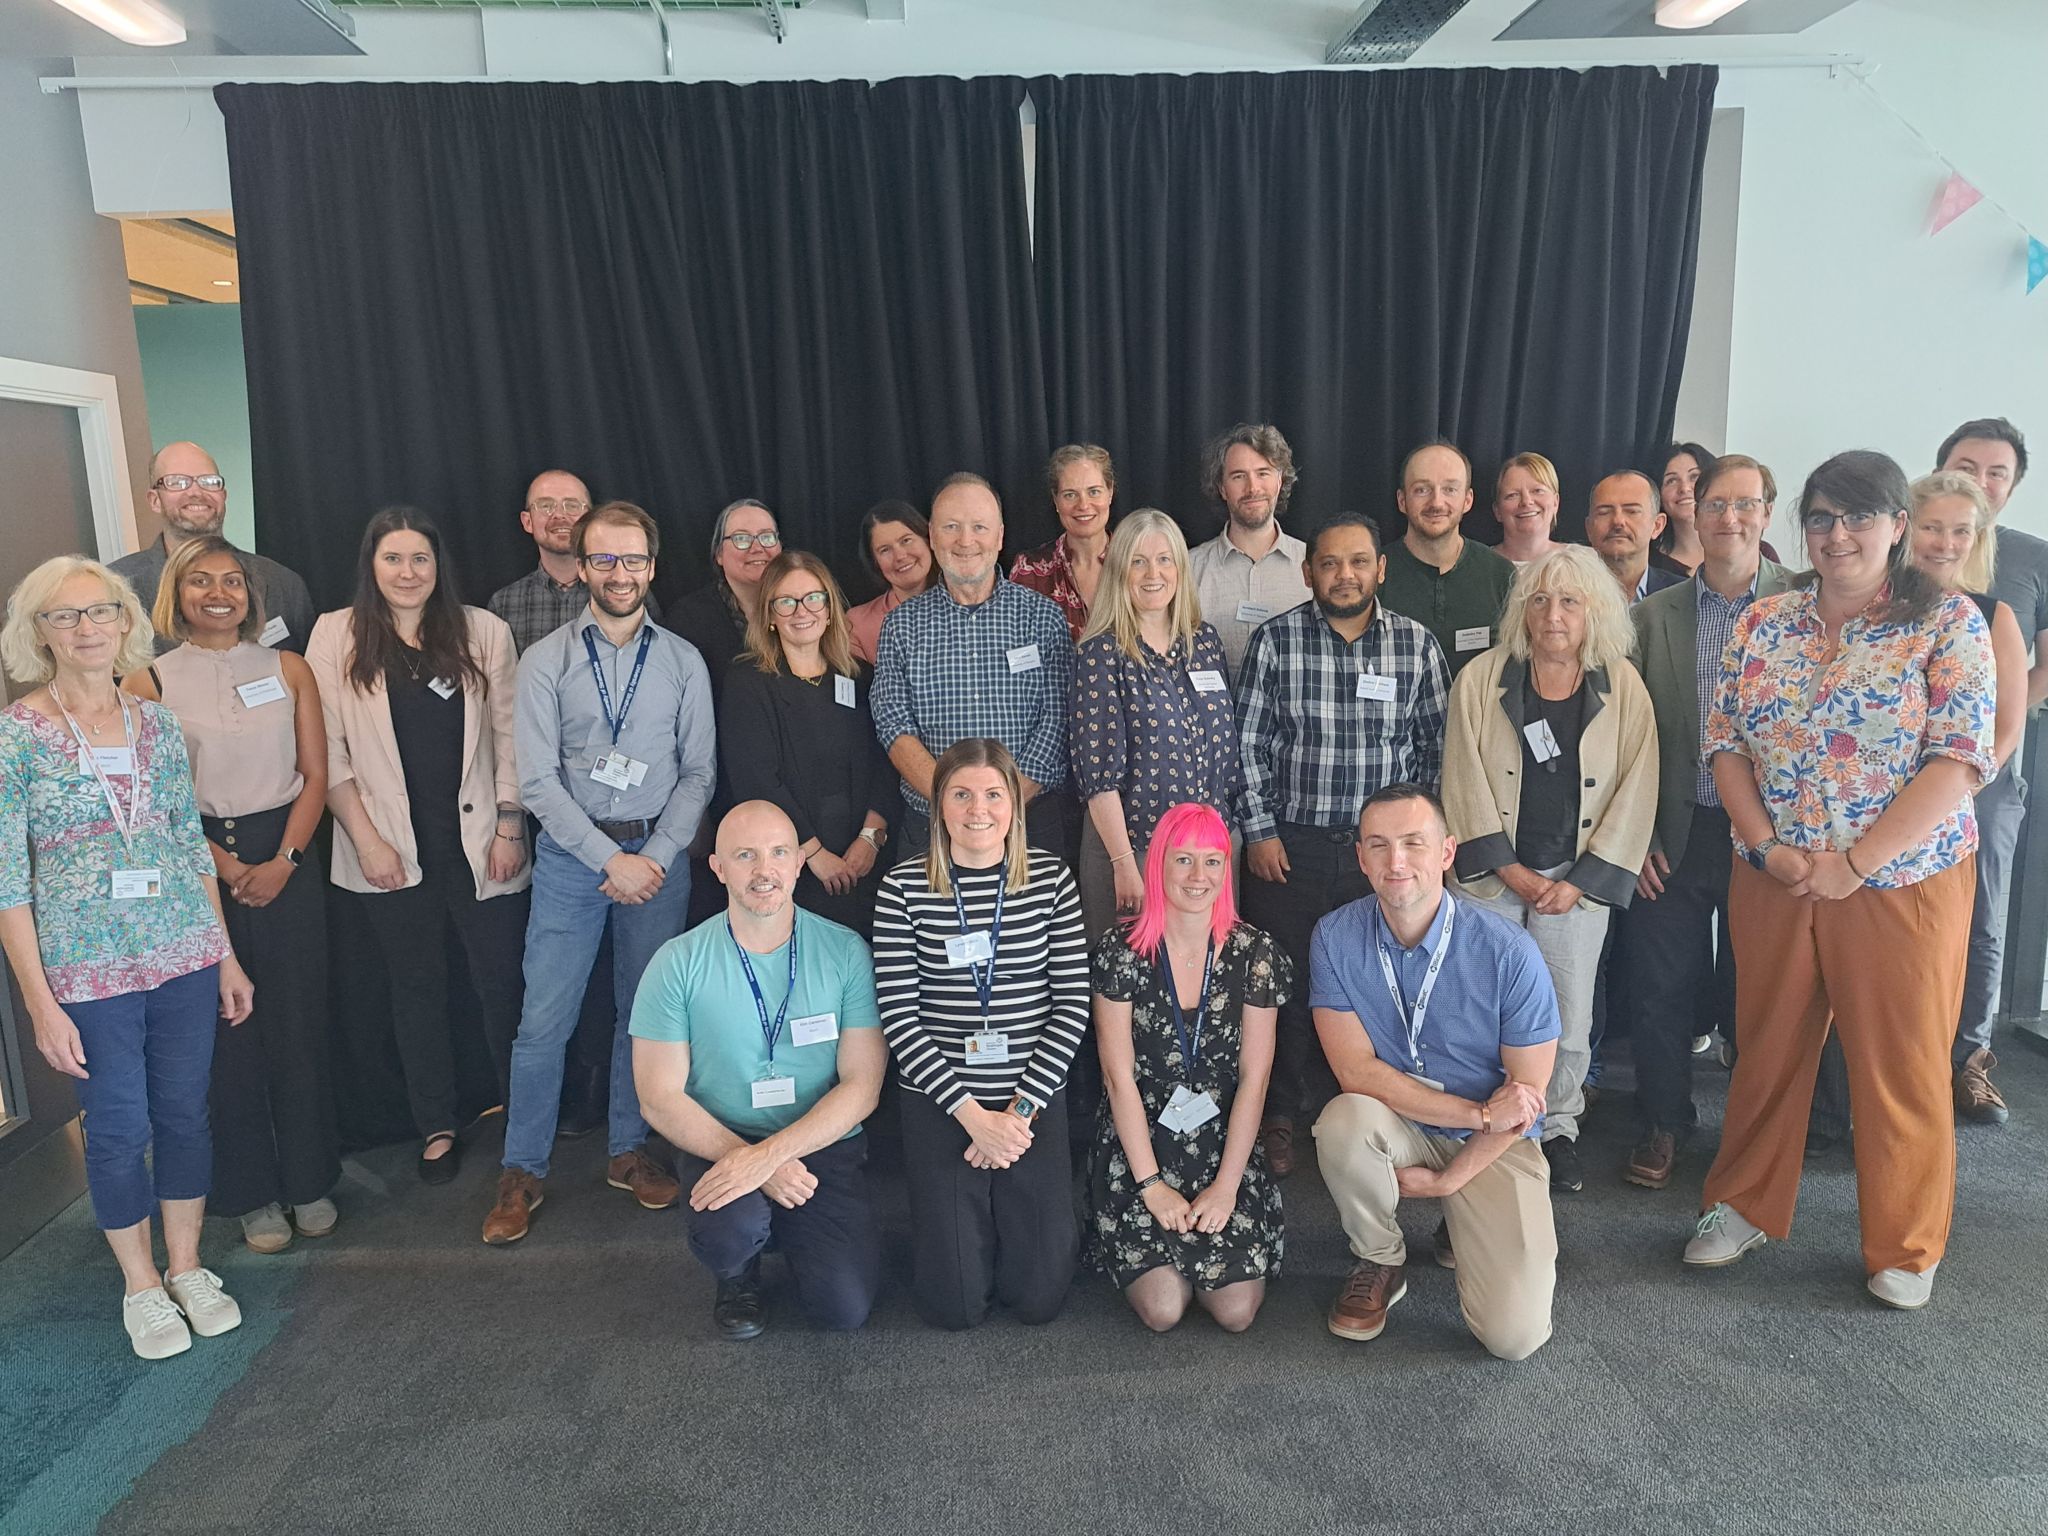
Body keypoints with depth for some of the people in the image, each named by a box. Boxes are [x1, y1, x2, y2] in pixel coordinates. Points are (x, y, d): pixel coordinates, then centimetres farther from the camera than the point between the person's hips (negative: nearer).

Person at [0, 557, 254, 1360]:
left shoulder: (157, 724, 3)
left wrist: (225, 955, 10)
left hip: (185, 958, 4)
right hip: (90, 971, -3)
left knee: (185, 1113, 13)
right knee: (120, 1128, 9)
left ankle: (187, 1267, 32)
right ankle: (141, 1286, 29)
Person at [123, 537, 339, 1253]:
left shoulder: (289, 669, 6)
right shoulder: (149, 683, 1)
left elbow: (315, 775, 3)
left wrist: (283, 861, -9)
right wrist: (225, 867, -11)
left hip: (288, 859, 1)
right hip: (201, 866, -1)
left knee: (298, 1023, 5)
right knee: (228, 1031, 5)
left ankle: (310, 1180, 21)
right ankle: (253, 1193, 19)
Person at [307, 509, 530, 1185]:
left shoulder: (483, 631, 1)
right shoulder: (337, 636, 0)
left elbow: (508, 737, 2)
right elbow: (328, 752, -1)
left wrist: (509, 828, -2)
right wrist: (367, 839, -6)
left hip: (477, 841, 0)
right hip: (390, 848, 1)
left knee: (502, 978, 2)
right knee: (417, 985, 13)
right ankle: (437, 1126, 27)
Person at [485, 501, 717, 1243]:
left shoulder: (683, 661, 3)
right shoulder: (545, 662, -1)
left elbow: (699, 772, 2)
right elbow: (538, 779, -6)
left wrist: (656, 857, -9)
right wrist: (610, 859, -12)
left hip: (657, 855, 1)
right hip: (571, 855, -1)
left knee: (646, 1011, 9)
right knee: (543, 1019, 1)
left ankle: (629, 1151, 26)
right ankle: (522, 1171, 15)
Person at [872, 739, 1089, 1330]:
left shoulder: (1050, 877, -1)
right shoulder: (905, 887, -6)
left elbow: (1072, 1002, -2)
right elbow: (899, 1017, -7)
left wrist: (1022, 1107, -10)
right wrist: (971, 1113, -12)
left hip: (1035, 1099, 1)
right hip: (938, 1103, -1)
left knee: (1039, 1298, 3)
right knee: (955, 1305, 1)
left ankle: (1017, 1219, 34)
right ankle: (959, 1226, 33)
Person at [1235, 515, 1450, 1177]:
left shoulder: (1418, 644, 2)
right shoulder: (1275, 640, -2)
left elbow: (1436, 747, 7)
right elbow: (1248, 743, -1)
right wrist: (1259, 830, -4)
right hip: (1290, 847, -1)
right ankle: (1279, 1117, 25)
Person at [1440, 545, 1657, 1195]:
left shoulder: (1624, 689, 2)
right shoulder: (1480, 680, -1)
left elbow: (1634, 794, 1)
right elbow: (1466, 784, -3)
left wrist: (1580, 881, -5)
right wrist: (1513, 872, -7)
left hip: (1578, 880, 1)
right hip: (1491, 875, 0)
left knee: (1568, 1019, 1)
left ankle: (1557, 1130, 23)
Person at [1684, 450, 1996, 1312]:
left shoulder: (1948, 623, -6)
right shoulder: (1763, 623, 5)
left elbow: (1959, 761, -13)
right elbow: (1725, 745, 3)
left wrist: (1853, 863, -17)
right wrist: (1765, 846, -11)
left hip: (1903, 883, -3)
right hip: (1772, 880, 3)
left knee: (1902, 1067, 9)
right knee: (1767, 1050, 14)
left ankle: (1905, 1249, 28)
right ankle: (1745, 1207, 31)